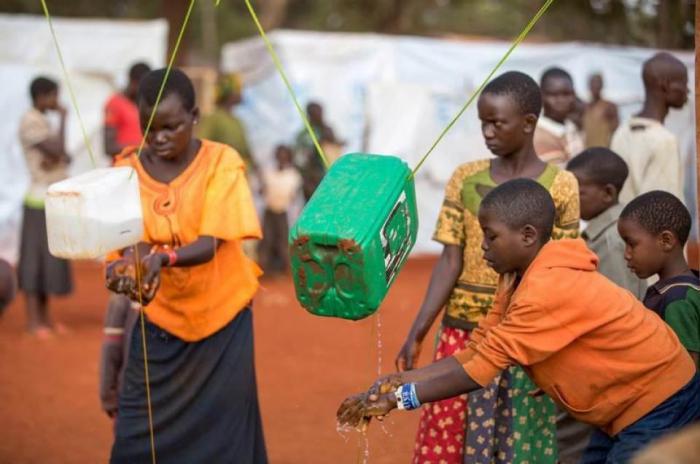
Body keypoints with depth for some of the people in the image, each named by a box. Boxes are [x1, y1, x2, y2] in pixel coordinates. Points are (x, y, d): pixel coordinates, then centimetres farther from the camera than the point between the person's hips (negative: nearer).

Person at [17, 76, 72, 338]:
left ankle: (44, 317, 16)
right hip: (41, 201, -9)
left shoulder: (43, 121, 15)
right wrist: (63, 119, -10)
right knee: (35, 259, -5)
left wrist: (59, 158, -7)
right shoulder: (30, 122, -13)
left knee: (50, 259, 11)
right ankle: (33, 319, -2)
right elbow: (57, 151, -20)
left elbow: (63, 156, 15)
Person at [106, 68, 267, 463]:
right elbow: (128, 244, -12)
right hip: (159, 319, 2)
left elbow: (211, 244, -20)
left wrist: (163, 258, -40)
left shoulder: (222, 162, -11)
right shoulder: (127, 170, -5)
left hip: (221, 316, -2)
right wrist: (126, 267, -37)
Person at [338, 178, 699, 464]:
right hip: (628, 410, 9)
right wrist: (401, 380, -12)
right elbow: (475, 352, -1)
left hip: (660, 409, -9)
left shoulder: (550, 289, -28)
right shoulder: (518, 280, 2)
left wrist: (398, 398, -23)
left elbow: (482, 368, -27)